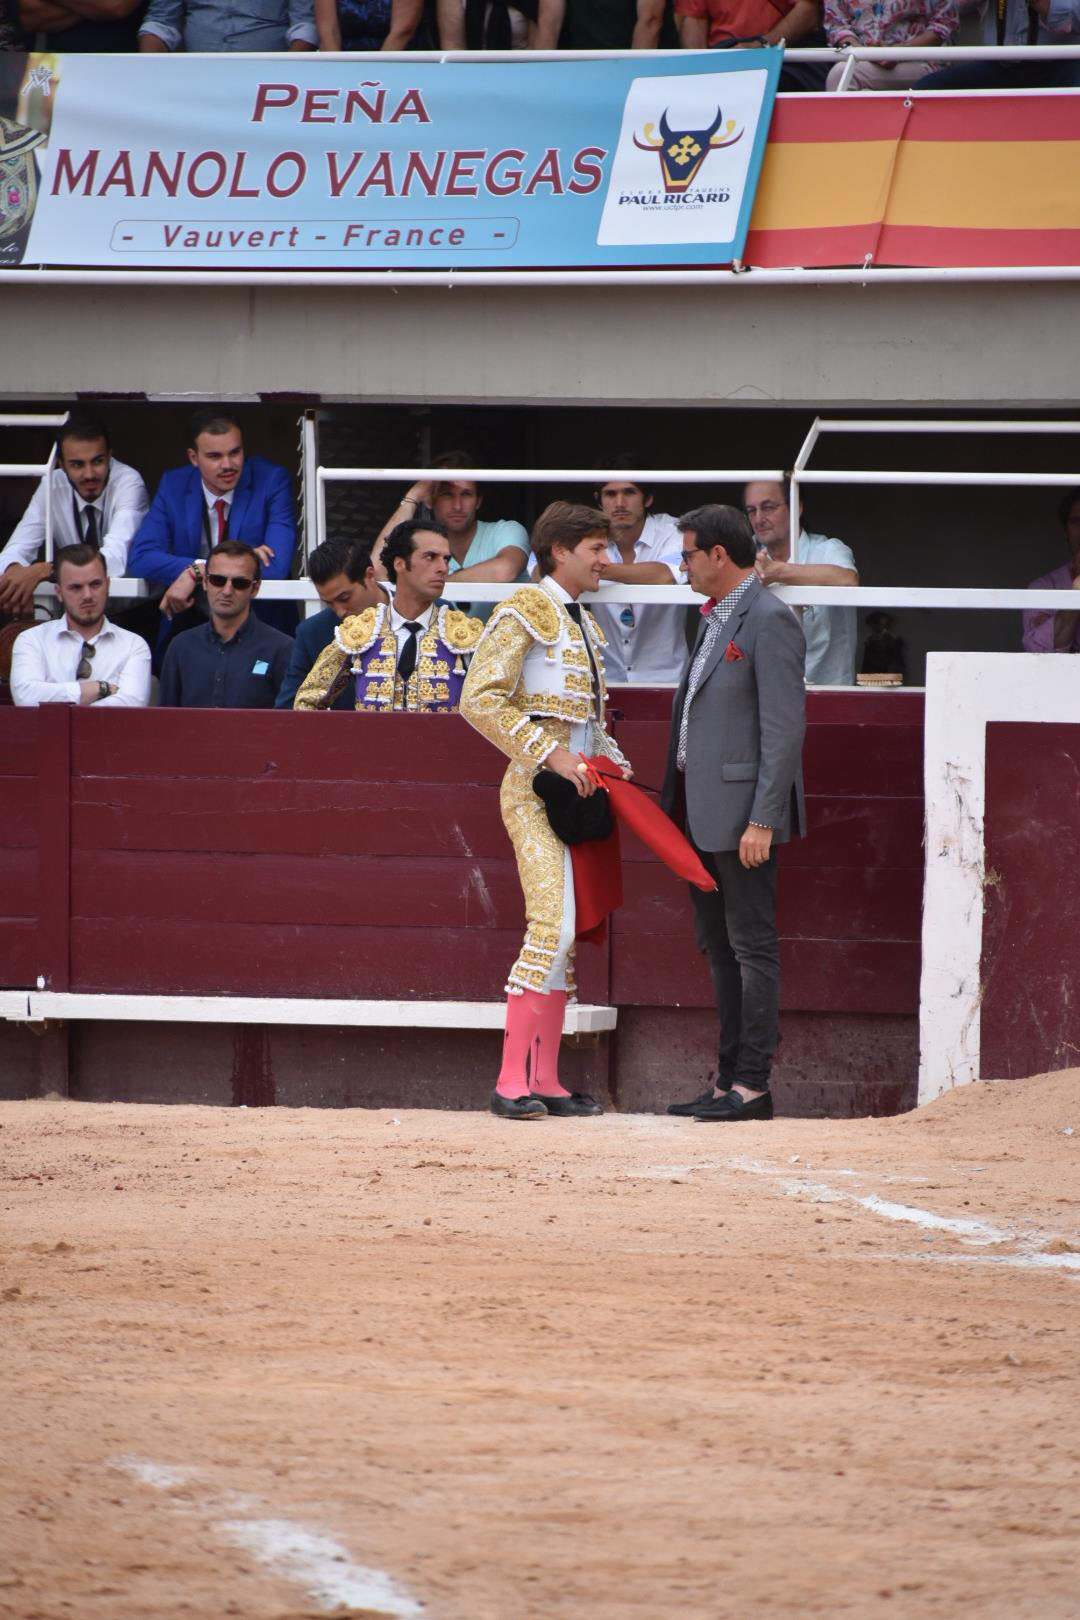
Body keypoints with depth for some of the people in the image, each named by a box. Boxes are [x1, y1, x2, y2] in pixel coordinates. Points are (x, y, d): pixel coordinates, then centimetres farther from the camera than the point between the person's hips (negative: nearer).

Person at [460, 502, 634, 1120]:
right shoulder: (526, 611, -7)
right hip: (537, 789, -9)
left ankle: (545, 1079, 10)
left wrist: (611, 761, 9)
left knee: (566, 931, 7)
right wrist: (550, 755, -19)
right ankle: (512, 1080, -19)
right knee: (553, 925, -19)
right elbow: (481, 699, -16)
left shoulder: (587, 625, 20)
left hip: (578, 787, 9)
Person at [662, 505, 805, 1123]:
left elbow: (784, 728, -18)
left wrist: (762, 821, -21)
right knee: (720, 949, 12)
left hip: (742, 814, -10)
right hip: (705, 815, 10)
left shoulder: (770, 621, -13)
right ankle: (730, 1080, 16)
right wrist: (677, 805, 15)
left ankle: (753, 1085, -5)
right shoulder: (716, 620, 17)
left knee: (753, 948, -6)